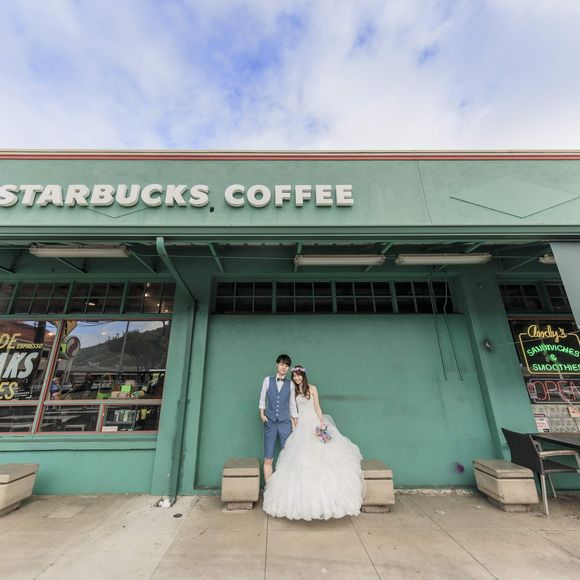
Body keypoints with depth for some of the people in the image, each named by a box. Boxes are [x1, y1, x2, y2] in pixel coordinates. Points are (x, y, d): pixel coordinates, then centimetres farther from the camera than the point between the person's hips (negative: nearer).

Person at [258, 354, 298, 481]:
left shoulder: (290, 384, 6)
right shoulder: (268, 380, 3)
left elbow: (292, 405, 11)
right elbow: (262, 399, 9)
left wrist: (295, 424, 10)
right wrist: (262, 414, -2)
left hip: (285, 422, 1)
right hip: (270, 422, -1)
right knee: (268, 460, 3)